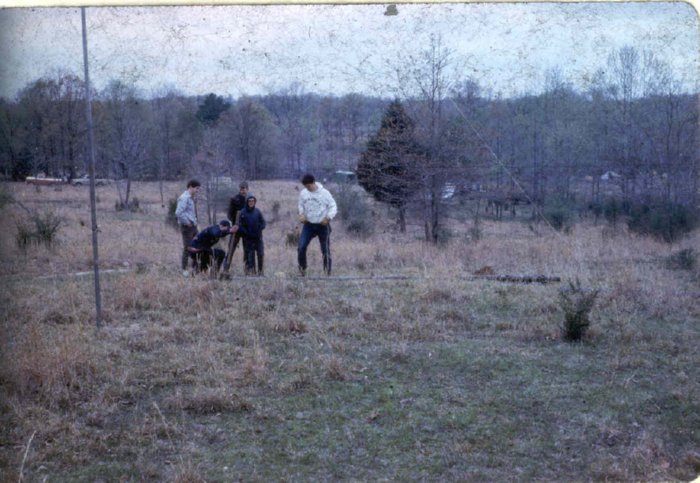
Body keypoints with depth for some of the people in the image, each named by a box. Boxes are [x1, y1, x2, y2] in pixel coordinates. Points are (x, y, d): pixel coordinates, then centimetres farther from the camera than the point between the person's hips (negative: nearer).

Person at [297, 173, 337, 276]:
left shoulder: (324, 193, -11)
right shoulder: (303, 193, 0)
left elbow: (333, 207, -5)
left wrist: (328, 218, -20)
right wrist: (301, 214, -3)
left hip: (322, 225, -2)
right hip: (309, 225, 2)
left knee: (325, 250, 2)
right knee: (302, 246, -14)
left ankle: (327, 272, 13)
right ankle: (302, 268, 4)